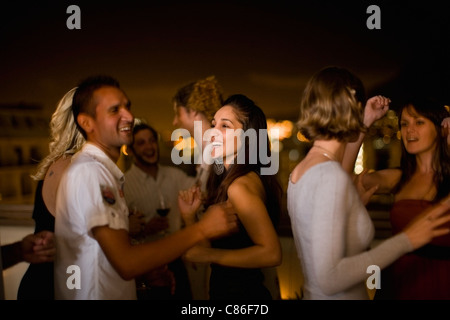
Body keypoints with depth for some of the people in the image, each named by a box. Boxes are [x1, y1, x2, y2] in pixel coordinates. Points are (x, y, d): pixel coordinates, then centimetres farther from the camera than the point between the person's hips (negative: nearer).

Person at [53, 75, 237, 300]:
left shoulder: (103, 169, 9)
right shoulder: (89, 171, -22)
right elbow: (126, 263, -28)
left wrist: (151, 270, 2)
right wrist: (201, 229, -23)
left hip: (116, 292, 9)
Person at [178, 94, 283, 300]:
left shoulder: (241, 186, -21)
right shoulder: (225, 181, 5)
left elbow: (271, 253, -26)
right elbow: (210, 244, 7)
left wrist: (211, 255, -20)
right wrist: (189, 217, -7)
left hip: (242, 292, -8)